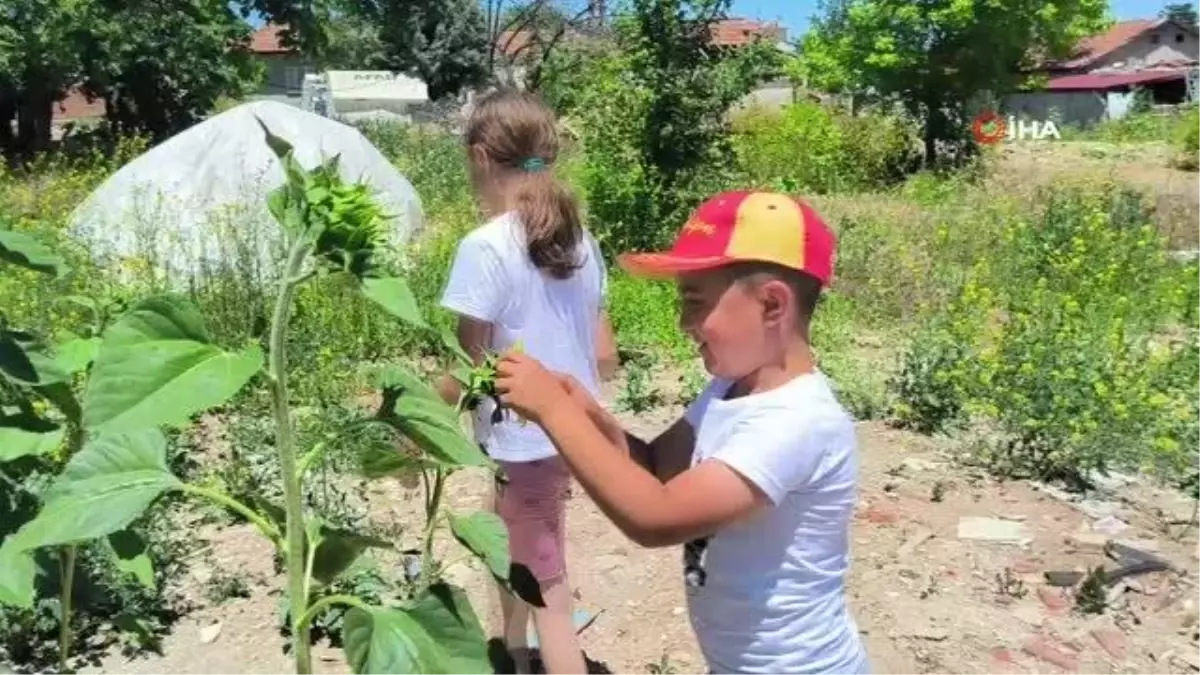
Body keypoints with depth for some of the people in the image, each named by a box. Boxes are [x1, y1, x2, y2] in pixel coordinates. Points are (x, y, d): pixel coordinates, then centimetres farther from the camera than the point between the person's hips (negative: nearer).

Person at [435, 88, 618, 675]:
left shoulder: (485, 247, -18)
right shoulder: (577, 238, 2)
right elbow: (604, 357, 6)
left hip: (524, 442, -8)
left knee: (548, 599, 4)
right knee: (512, 559, 28)